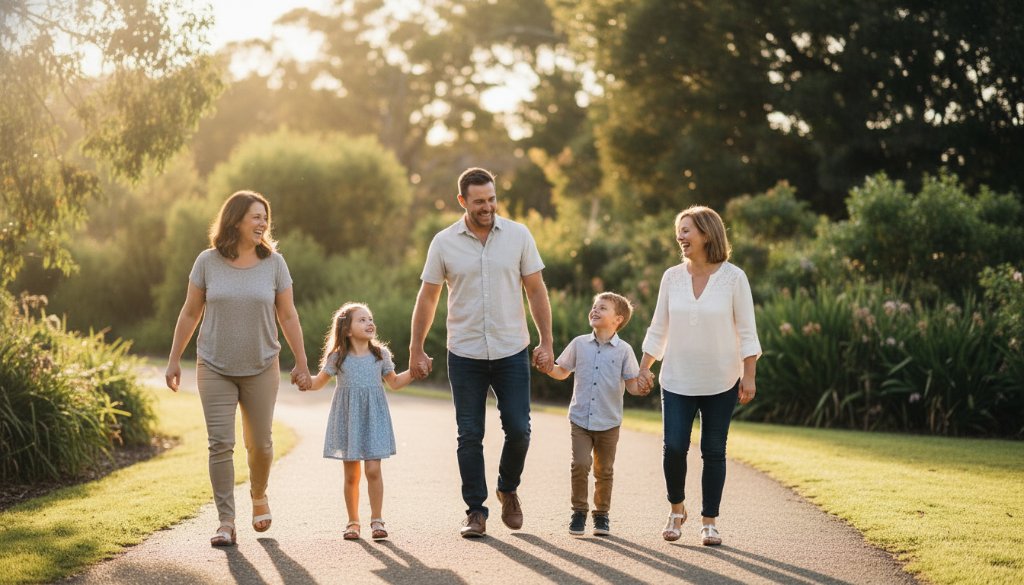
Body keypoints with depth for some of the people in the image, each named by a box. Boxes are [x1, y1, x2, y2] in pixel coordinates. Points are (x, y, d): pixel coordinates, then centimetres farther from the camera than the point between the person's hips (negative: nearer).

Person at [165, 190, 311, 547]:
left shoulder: (274, 263, -1)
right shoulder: (207, 262, -2)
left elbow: (288, 316, 4)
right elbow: (190, 313, 5)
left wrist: (301, 363, 3)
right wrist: (174, 360, 5)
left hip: (261, 368, 1)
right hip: (215, 369, -1)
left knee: (260, 443, 8)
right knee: (220, 444, -6)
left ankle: (259, 496, 37)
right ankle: (226, 522, -1)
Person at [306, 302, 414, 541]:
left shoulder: (380, 355, 4)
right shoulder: (337, 358, -1)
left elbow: (394, 382, 16)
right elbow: (318, 383, 9)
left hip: (373, 420, 0)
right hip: (348, 420, 0)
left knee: (373, 469, -9)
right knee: (351, 474, 4)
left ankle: (376, 519, 2)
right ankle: (353, 521, 16)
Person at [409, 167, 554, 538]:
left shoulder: (518, 236, -1)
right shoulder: (444, 243, -1)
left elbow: (536, 291, 4)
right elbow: (427, 298, 5)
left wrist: (547, 342, -1)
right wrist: (416, 350, 4)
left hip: (512, 353, 0)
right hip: (465, 355, 0)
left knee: (518, 430, -1)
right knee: (469, 436, 3)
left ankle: (508, 489, 26)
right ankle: (475, 511, 12)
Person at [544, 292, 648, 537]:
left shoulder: (623, 350, -1)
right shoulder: (579, 344, 5)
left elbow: (631, 384, -2)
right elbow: (562, 372, 13)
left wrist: (642, 388, -23)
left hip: (608, 423, -1)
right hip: (580, 419, 1)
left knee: (604, 470, 8)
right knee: (580, 464, -11)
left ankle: (601, 514, 24)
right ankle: (579, 512, 5)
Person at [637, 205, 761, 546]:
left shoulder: (733, 278, -6)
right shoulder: (672, 277, 3)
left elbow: (746, 331, -4)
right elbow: (658, 329, 10)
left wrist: (749, 376, -9)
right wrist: (644, 368, 7)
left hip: (721, 383, -2)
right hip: (677, 381, 2)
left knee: (713, 451, 3)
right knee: (674, 447, -7)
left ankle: (709, 522, 14)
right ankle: (676, 509, 17)